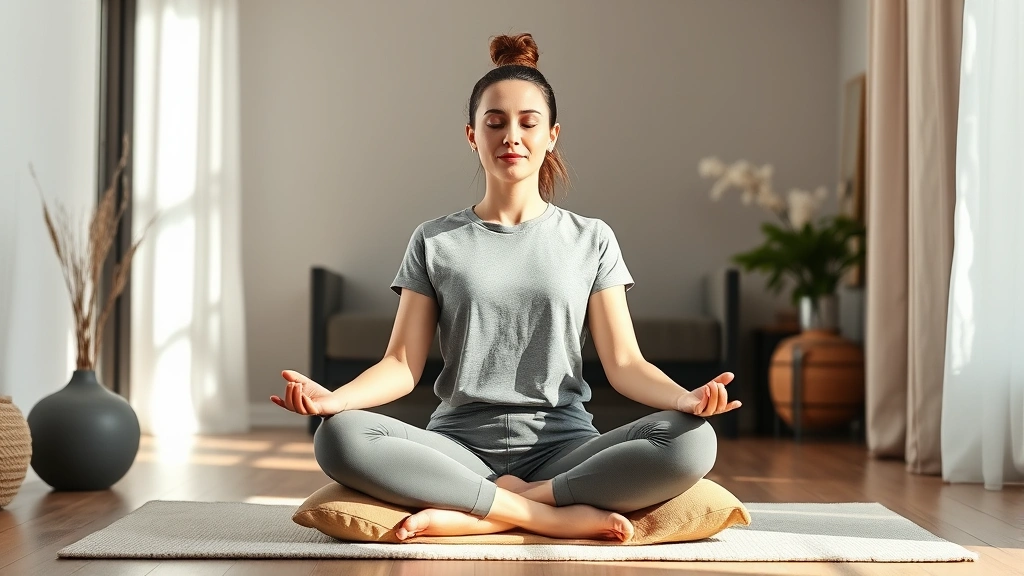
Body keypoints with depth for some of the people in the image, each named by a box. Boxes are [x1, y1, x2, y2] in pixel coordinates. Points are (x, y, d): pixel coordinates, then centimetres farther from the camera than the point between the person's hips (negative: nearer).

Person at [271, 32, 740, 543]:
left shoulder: (590, 239, 11)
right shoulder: (435, 242, 11)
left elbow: (624, 363, 3)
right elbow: (403, 363, 3)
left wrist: (685, 398, -18)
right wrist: (332, 398, -18)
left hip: (562, 447, 0)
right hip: (461, 446, 0)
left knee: (691, 442, -29)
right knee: (339, 438, -30)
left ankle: (474, 516, -24)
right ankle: (560, 516, -26)